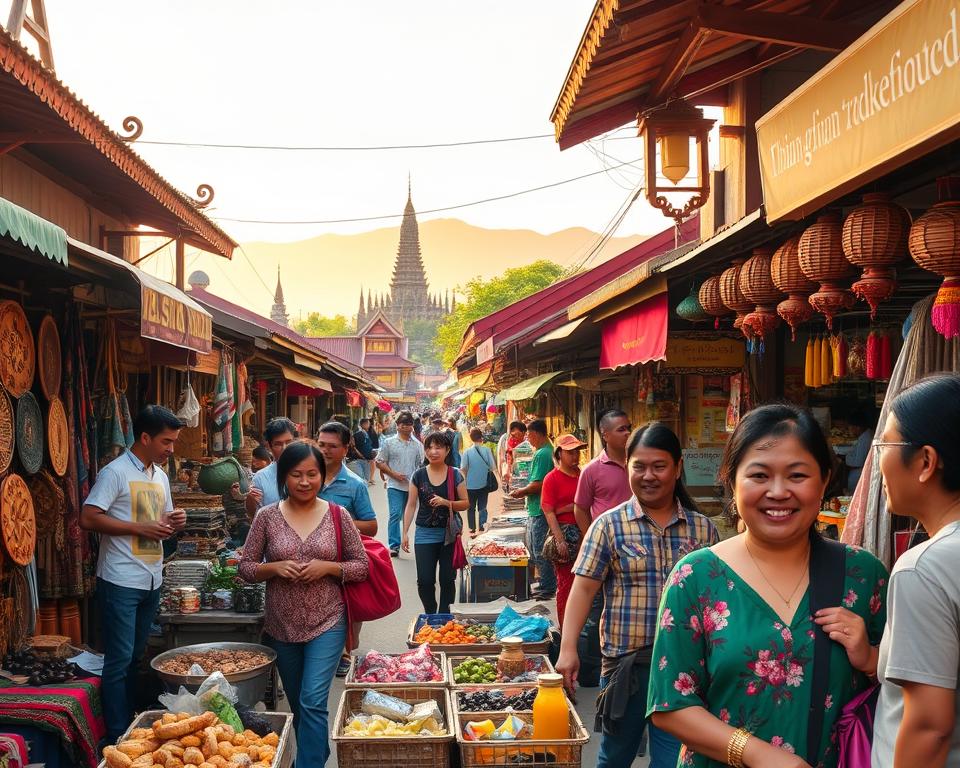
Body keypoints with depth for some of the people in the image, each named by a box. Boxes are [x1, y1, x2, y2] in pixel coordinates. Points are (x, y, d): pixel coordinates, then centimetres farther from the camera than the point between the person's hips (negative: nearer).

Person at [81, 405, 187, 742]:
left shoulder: (160, 476, 13)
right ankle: (118, 738, 6)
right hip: (120, 583, -7)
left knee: (135, 657, 15)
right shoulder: (116, 472, -11)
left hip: (151, 581, 8)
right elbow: (88, 518, -18)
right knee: (119, 660, -2)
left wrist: (173, 522, 0)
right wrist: (141, 528, -21)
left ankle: (132, 726, 25)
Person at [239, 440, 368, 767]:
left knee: (313, 701, -13)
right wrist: (275, 567, -17)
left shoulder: (338, 515, -5)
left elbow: (362, 567, -1)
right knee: (297, 704, 18)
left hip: (327, 623, -2)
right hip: (281, 626, 3)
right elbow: (245, 567, 1)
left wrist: (327, 567, -17)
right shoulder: (267, 517, -3)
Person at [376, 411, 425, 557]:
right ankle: (394, 546, -12)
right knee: (395, 514, -13)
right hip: (395, 486, -3)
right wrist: (393, 474, -10)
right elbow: (380, 463, 2)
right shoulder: (389, 443, 3)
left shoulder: (417, 445, 11)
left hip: (412, 486, 3)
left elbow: (422, 465, 14)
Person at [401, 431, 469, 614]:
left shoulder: (455, 475, 0)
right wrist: (405, 532, -1)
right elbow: (411, 505, 5)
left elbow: (465, 503, 2)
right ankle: (430, 614, 20)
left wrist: (446, 502, -16)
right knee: (425, 580, -1)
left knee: (447, 579, 4)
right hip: (425, 534, 0)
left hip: (449, 534, 0)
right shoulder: (418, 475, 2)